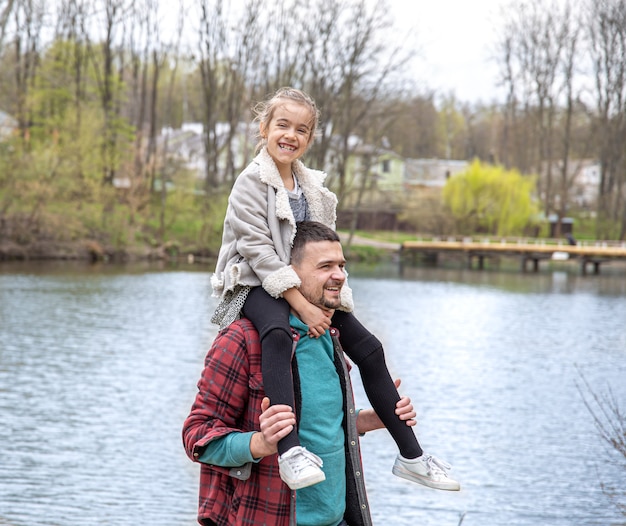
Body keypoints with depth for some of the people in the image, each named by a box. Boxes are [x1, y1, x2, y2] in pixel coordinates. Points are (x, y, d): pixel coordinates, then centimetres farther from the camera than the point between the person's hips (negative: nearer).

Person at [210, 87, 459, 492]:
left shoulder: (314, 188, 12)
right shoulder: (251, 183, -10)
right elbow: (258, 250, -18)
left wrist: (325, 299, -8)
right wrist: (301, 305, -23)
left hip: (306, 288, 7)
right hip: (257, 286, -7)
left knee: (369, 349, 0)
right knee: (278, 334, -39)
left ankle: (410, 456, 10)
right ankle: (290, 450, -53)